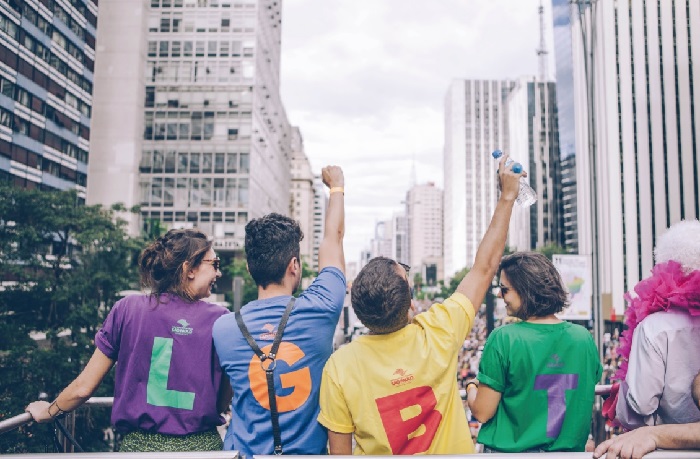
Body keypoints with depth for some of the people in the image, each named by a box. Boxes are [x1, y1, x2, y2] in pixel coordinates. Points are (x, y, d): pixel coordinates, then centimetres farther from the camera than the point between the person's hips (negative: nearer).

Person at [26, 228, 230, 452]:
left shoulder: (127, 309, -6)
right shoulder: (220, 319, -10)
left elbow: (83, 388, -1)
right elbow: (223, 401, -5)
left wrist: (49, 411, 19)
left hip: (140, 444, 1)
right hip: (203, 444, -1)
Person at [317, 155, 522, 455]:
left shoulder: (340, 365, -26)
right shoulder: (437, 334, -23)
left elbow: (339, 450, -15)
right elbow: (485, 266, -12)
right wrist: (507, 197, -4)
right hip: (449, 449, 1)